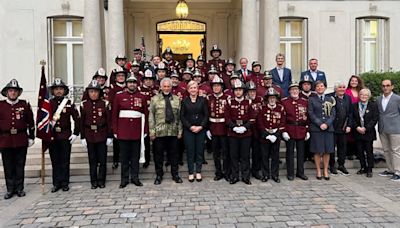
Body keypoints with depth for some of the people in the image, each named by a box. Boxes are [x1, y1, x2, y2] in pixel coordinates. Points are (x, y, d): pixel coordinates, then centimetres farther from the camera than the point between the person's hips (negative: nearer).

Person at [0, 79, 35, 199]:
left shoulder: (25, 104, 4)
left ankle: (20, 188, 18)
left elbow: (30, 122, 6)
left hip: (21, 141, 0)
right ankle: (10, 189, 19)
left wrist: (31, 137, 5)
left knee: (20, 166, 7)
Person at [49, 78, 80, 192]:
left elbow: (77, 119, 2)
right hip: (52, 137, 1)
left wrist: (76, 133, -3)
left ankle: (65, 183, 13)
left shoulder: (69, 103, 1)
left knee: (65, 161, 4)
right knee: (55, 161, 7)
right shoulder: (48, 103, 4)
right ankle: (56, 183, 16)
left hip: (66, 136, -1)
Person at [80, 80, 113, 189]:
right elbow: (82, 122, 4)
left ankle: (101, 181, 16)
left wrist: (110, 136, -3)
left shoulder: (105, 104, -2)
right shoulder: (84, 104, 2)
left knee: (102, 160, 5)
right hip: (89, 136, 1)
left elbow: (109, 121, 0)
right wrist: (82, 137, 1)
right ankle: (94, 181, 18)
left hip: (102, 136, -1)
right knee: (92, 160, 8)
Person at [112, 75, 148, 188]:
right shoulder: (119, 96, 3)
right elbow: (114, 114, 3)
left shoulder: (142, 97, 5)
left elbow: (145, 115, 6)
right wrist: (115, 130, -2)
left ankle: (135, 177, 18)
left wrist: (145, 130, 1)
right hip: (123, 130, -1)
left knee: (136, 155, 7)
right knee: (124, 155, 6)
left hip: (137, 131, 1)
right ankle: (124, 179, 15)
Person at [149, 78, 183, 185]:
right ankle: (159, 175, 19)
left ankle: (175, 174, 22)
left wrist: (180, 131, 5)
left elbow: (179, 116, 9)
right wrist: (152, 131, -5)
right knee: (158, 154, 6)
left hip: (173, 132, 2)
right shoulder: (155, 99, 4)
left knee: (173, 154, 9)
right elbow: (151, 116, 1)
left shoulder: (177, 99, 10)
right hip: (159, 132, -1)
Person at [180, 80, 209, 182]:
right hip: (188, 130, 0)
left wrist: (201, 126, -10)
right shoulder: (184, 101, 4)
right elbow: (182, 116, 1)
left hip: (201, 129, 1)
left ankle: (198, 172, 15)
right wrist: (190, 126, -10)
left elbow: (206, 115, 2)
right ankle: (191, 173, 11)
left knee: (200, 151, 4)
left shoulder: (203, 100, 4)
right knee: (190, 151, 2)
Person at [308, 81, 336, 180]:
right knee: (318, 151, -1)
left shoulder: (330, 99, 13)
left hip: (328, 128, 3)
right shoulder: (311, 99, 5)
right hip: (316, 128, -2)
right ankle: (318, 171, 9)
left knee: (327, 151, 4)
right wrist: (320, 124, -12)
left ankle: (326, 171, 14)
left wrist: (327, 124, -8)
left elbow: (333, 114, 7)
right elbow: (311, 114, -2)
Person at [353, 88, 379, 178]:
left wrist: (365, 128, -14)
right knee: (360, 151, 8)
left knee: (369, 152, 2)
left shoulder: (373, 105, -1)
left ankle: (369, 170, 10)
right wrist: (357, 127, -10)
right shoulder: (354, 106, 7)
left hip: (369, 132, -3)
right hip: (358, 132, 3)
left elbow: (375, 119, -7)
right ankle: (363, 168, 20)